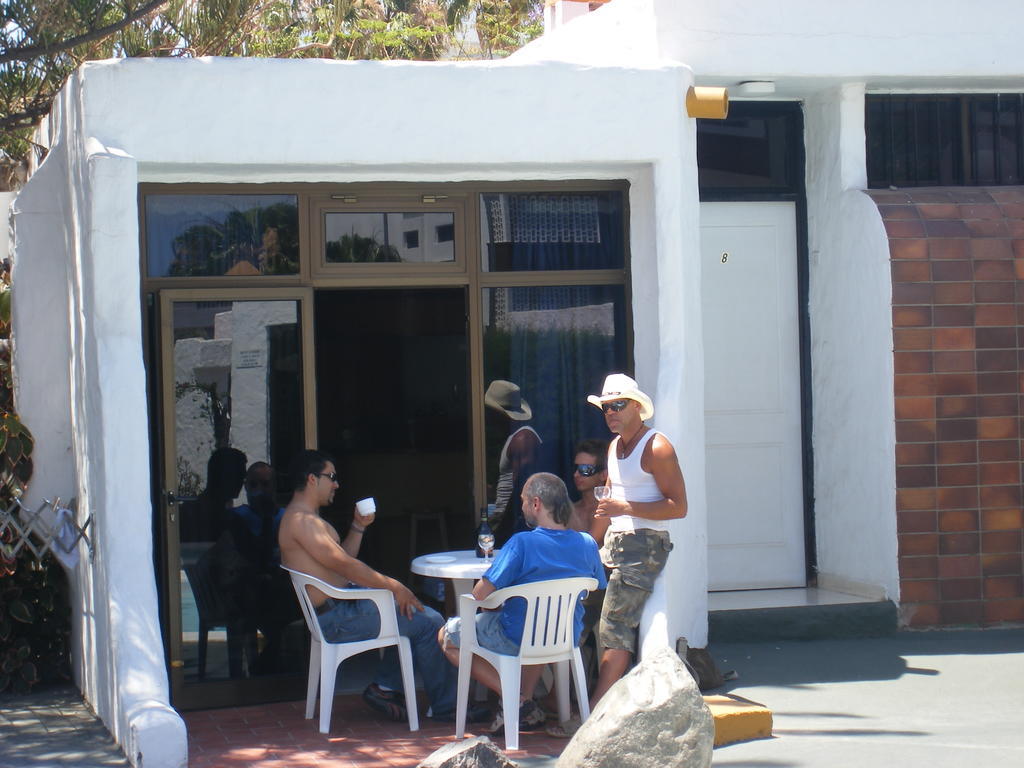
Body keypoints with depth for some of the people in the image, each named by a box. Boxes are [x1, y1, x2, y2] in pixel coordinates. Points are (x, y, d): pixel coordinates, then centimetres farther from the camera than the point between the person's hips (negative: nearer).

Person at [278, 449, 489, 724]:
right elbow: (345, 566, -23)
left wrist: (358, 527, 11)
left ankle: (385, 687, 18)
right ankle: (445, 707, -2)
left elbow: (342, 561, 21)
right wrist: (395, 587, -19)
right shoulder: (302, 521, -18)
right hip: (337, 618, -11)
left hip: (343, 605, 11)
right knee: (428, 622, -12)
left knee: (411, 613, 22)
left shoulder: (306, 518, 17)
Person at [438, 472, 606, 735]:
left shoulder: (522, 543, -22)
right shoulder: (588, 544, -6)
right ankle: (527, 702, 26)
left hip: (516, 641, -6)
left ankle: (517, 698, 2)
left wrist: (497, 606, 1)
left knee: (447, 636, 16)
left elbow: (480, 595, -21)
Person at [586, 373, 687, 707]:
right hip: (613, 543, 9)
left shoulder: (656, 448, -11)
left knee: (616, 629, -14)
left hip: (644, 545, -9)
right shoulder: (614, 447, 16)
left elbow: (678, 507, -16)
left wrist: (626, 508, -22)